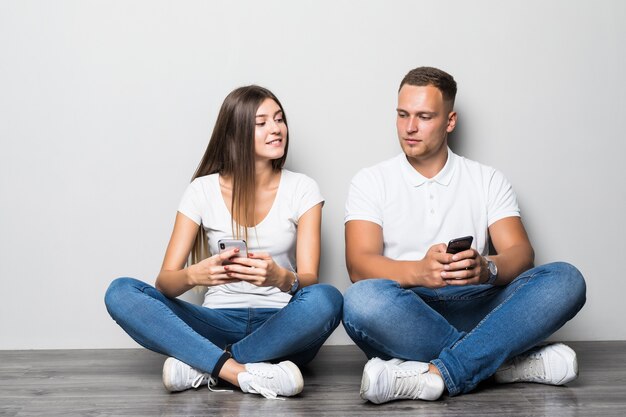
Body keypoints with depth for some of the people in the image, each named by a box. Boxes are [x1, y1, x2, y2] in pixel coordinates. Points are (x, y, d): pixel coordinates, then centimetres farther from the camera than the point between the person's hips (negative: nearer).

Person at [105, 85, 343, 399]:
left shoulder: (301, 189, 1)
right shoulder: (202, 190, 1)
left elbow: (309, 280, -9)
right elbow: (165, 281, -5)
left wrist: (281, 278, -34)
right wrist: (194, 275, -30)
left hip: (279, 327, 0)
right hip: (218, 324, 1)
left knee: (326, 299, -34)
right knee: (121, 293, -22)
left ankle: (203, 367, -25)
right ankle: (239, 372, -34)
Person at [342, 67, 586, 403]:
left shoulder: (488, 181, 14)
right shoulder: (371, 182, 9)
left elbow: (520, 253, 1)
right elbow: (359, 265, -6)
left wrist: (487, 268, -25)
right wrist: (419, 271, -28)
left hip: (474, 311, 2)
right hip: (404, 314, -2)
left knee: (565, 280, -23)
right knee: (362, 299, -36)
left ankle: (436, 374, -36)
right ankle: (503, 360, -25)